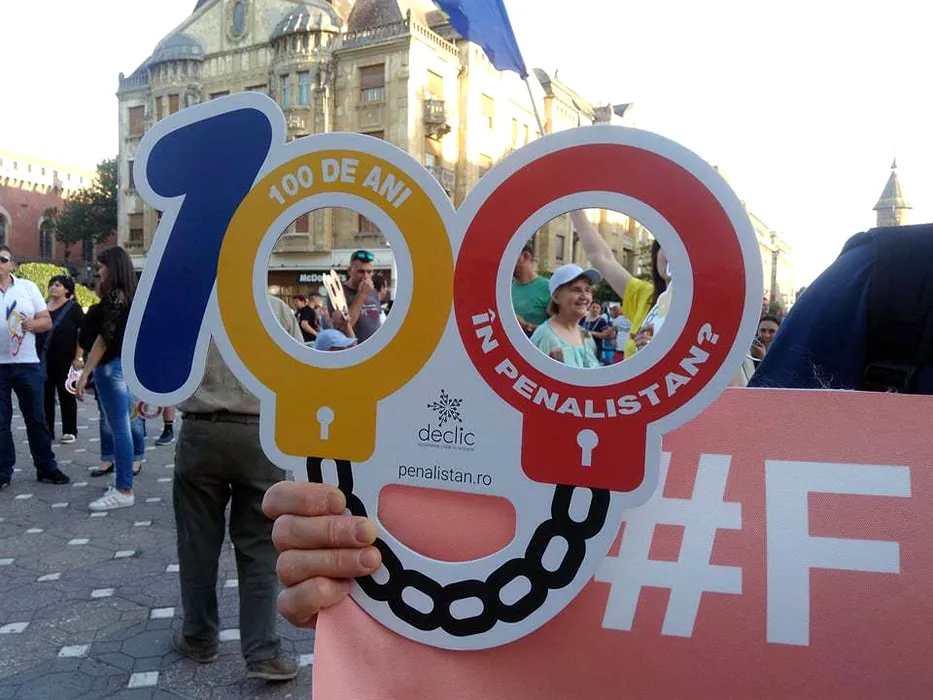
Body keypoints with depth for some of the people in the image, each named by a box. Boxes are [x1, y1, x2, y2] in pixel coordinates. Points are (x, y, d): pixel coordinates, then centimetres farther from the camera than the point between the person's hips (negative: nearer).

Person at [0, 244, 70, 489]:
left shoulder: (28, 287, 6)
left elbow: (47, 321, 6)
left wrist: (33, 324, -14)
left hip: (27, 363, 1)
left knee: (36, 418, 8)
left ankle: (46, 468, 16)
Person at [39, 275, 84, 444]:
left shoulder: (73, 308, -2)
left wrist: (78, 357, -13)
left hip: (65, 360, -4)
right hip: (44, 360, 5)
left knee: (66, 395, 2)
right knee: (46, 395, 7)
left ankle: (69, 431, 8)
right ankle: (47, 431, 16)